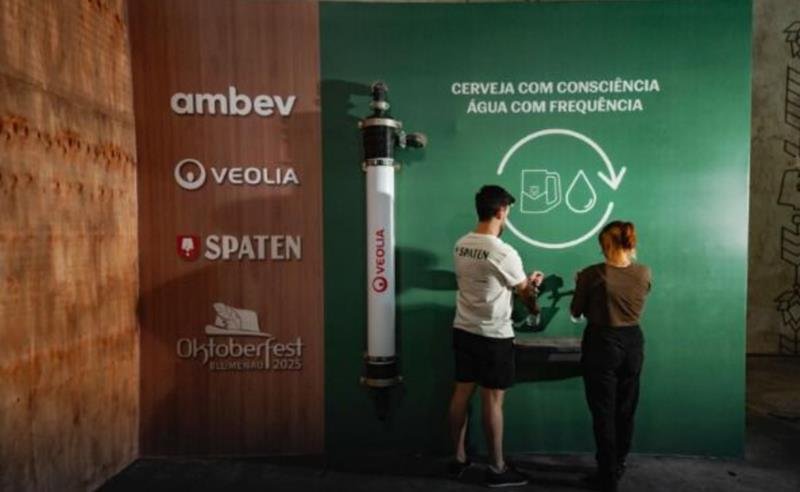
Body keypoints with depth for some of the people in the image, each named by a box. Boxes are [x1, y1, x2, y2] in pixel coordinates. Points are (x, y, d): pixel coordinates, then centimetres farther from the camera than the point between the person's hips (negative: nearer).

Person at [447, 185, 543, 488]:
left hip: (462, 331, 7)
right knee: (492, 400, 4)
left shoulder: (461, 246, 4)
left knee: (461, 393, 14)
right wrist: (533, 283, 20)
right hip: (493, 337, -7)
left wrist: (524, 282, 23)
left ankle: (458, 459, 28)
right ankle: (497, 469, 18)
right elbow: (524, 291, -4)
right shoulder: (504, 253, -20)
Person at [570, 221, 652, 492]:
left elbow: (576, 312, -5)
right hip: (632, 343, 5)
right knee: (625, 410, 19)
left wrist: (581, 284, 11)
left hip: (601, 344, -4)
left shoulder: (592, 273, -17)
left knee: (604, 412, 7)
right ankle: (618, 466, 35)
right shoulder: (645, 273, -5)